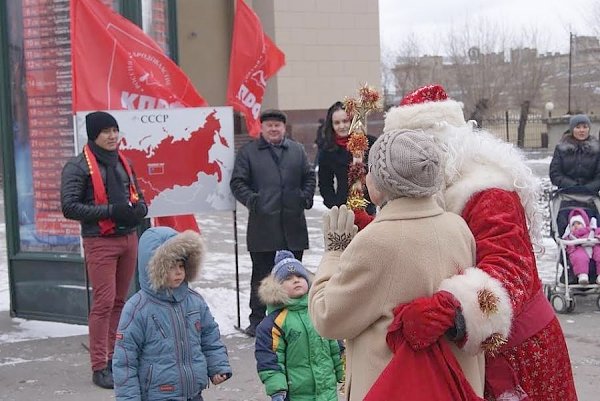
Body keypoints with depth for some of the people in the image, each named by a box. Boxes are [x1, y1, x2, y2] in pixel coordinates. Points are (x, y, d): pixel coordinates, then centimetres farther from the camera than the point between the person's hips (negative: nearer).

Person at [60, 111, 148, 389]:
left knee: (120, 300, 12)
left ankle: (116, 357, 23)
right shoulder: (78, 167, -8)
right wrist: (110, 211, -21)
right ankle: (99, 367, -1)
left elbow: (137, 195, 23)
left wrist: (139, 208, -2)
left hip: (129, 238, 7)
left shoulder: (122, 162, 14)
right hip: (100, 242, -7)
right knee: (104, 302, -8)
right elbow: (69, 207, -15)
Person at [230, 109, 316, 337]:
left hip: (293, 226, 3)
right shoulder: (248, 152, 4)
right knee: (261, 274, 2)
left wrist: (306, 198, 1)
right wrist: (251, 199, -15)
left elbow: (309, 177, 17)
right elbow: (237, 182, 0)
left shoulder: (297, 150, 14)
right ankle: (257, 320, 11)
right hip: (263, 226, -3)